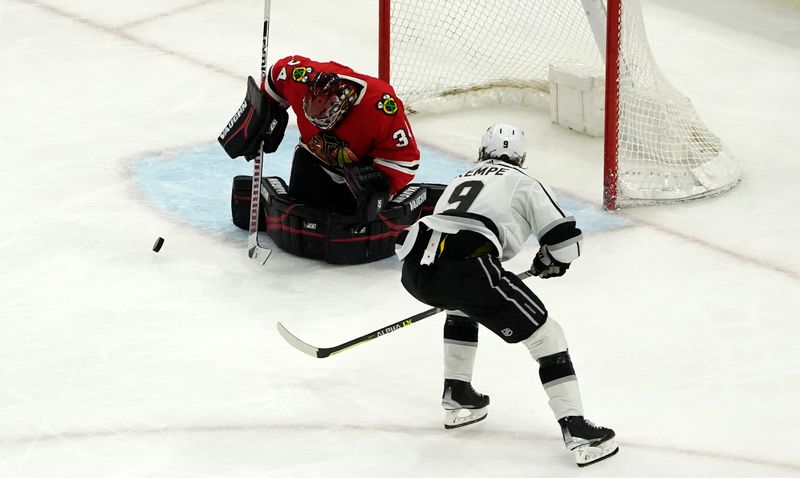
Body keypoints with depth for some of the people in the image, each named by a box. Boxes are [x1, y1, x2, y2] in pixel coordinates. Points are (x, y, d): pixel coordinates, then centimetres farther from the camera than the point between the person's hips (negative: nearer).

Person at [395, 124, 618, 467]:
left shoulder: (461, 180, 36)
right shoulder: (525, 184, 19)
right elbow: (565, 241, 11)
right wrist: (549, 263, 33)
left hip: (413, 270, 6)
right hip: (466, 266, -6)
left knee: (462, 305, 40)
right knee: (544, 334, 5)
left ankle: (457, 398, 38)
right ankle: (576, 429, -5)